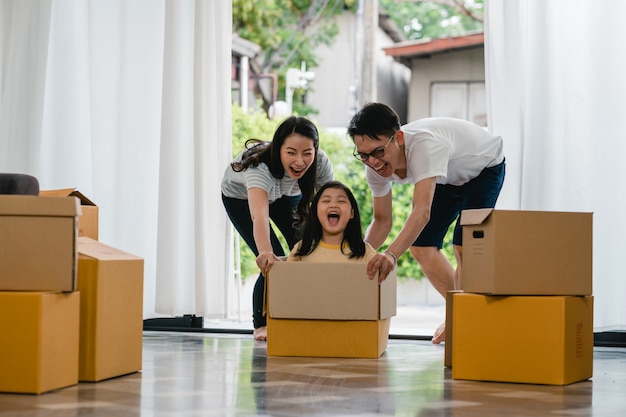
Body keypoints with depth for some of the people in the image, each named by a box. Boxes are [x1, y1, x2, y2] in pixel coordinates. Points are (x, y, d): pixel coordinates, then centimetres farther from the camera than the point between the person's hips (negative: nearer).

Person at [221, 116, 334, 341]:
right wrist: (265, 251, -81)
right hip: (240, 197, -4)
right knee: (272, 262, -15)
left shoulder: (321, 163, -33)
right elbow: (259, 215, -63)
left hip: (284, 195, 4)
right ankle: (262, 324, 7)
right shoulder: (259, 166, -47)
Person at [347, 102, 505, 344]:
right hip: (448, 178, 7)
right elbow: (382, 220, -11)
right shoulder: (375, 166, -23)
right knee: (421, 245, 0)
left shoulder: (425, 145, -45)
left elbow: (422, 212, -55)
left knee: (464, 246, -23)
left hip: (485, 166, -7)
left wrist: (391, 254, -69)